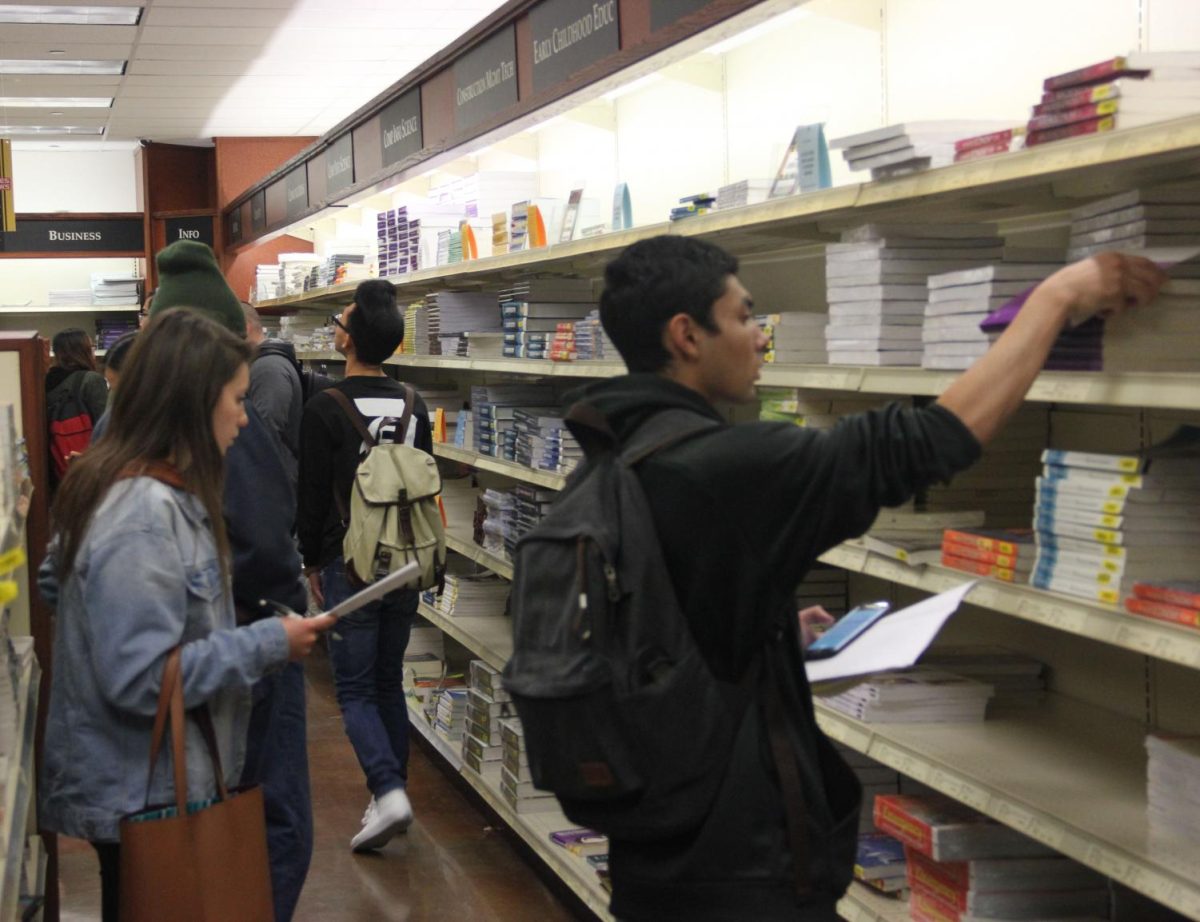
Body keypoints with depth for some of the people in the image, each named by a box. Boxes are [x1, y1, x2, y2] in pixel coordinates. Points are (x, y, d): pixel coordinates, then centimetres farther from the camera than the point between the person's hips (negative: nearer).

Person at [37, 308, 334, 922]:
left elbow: (54, 583, 19)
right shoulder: (144, 516, -26)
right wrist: (269, 643, -20)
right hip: (143, 800, -10)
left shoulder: (142, 493, 5)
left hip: (147, 786, 10)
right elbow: (140, 679, -28)